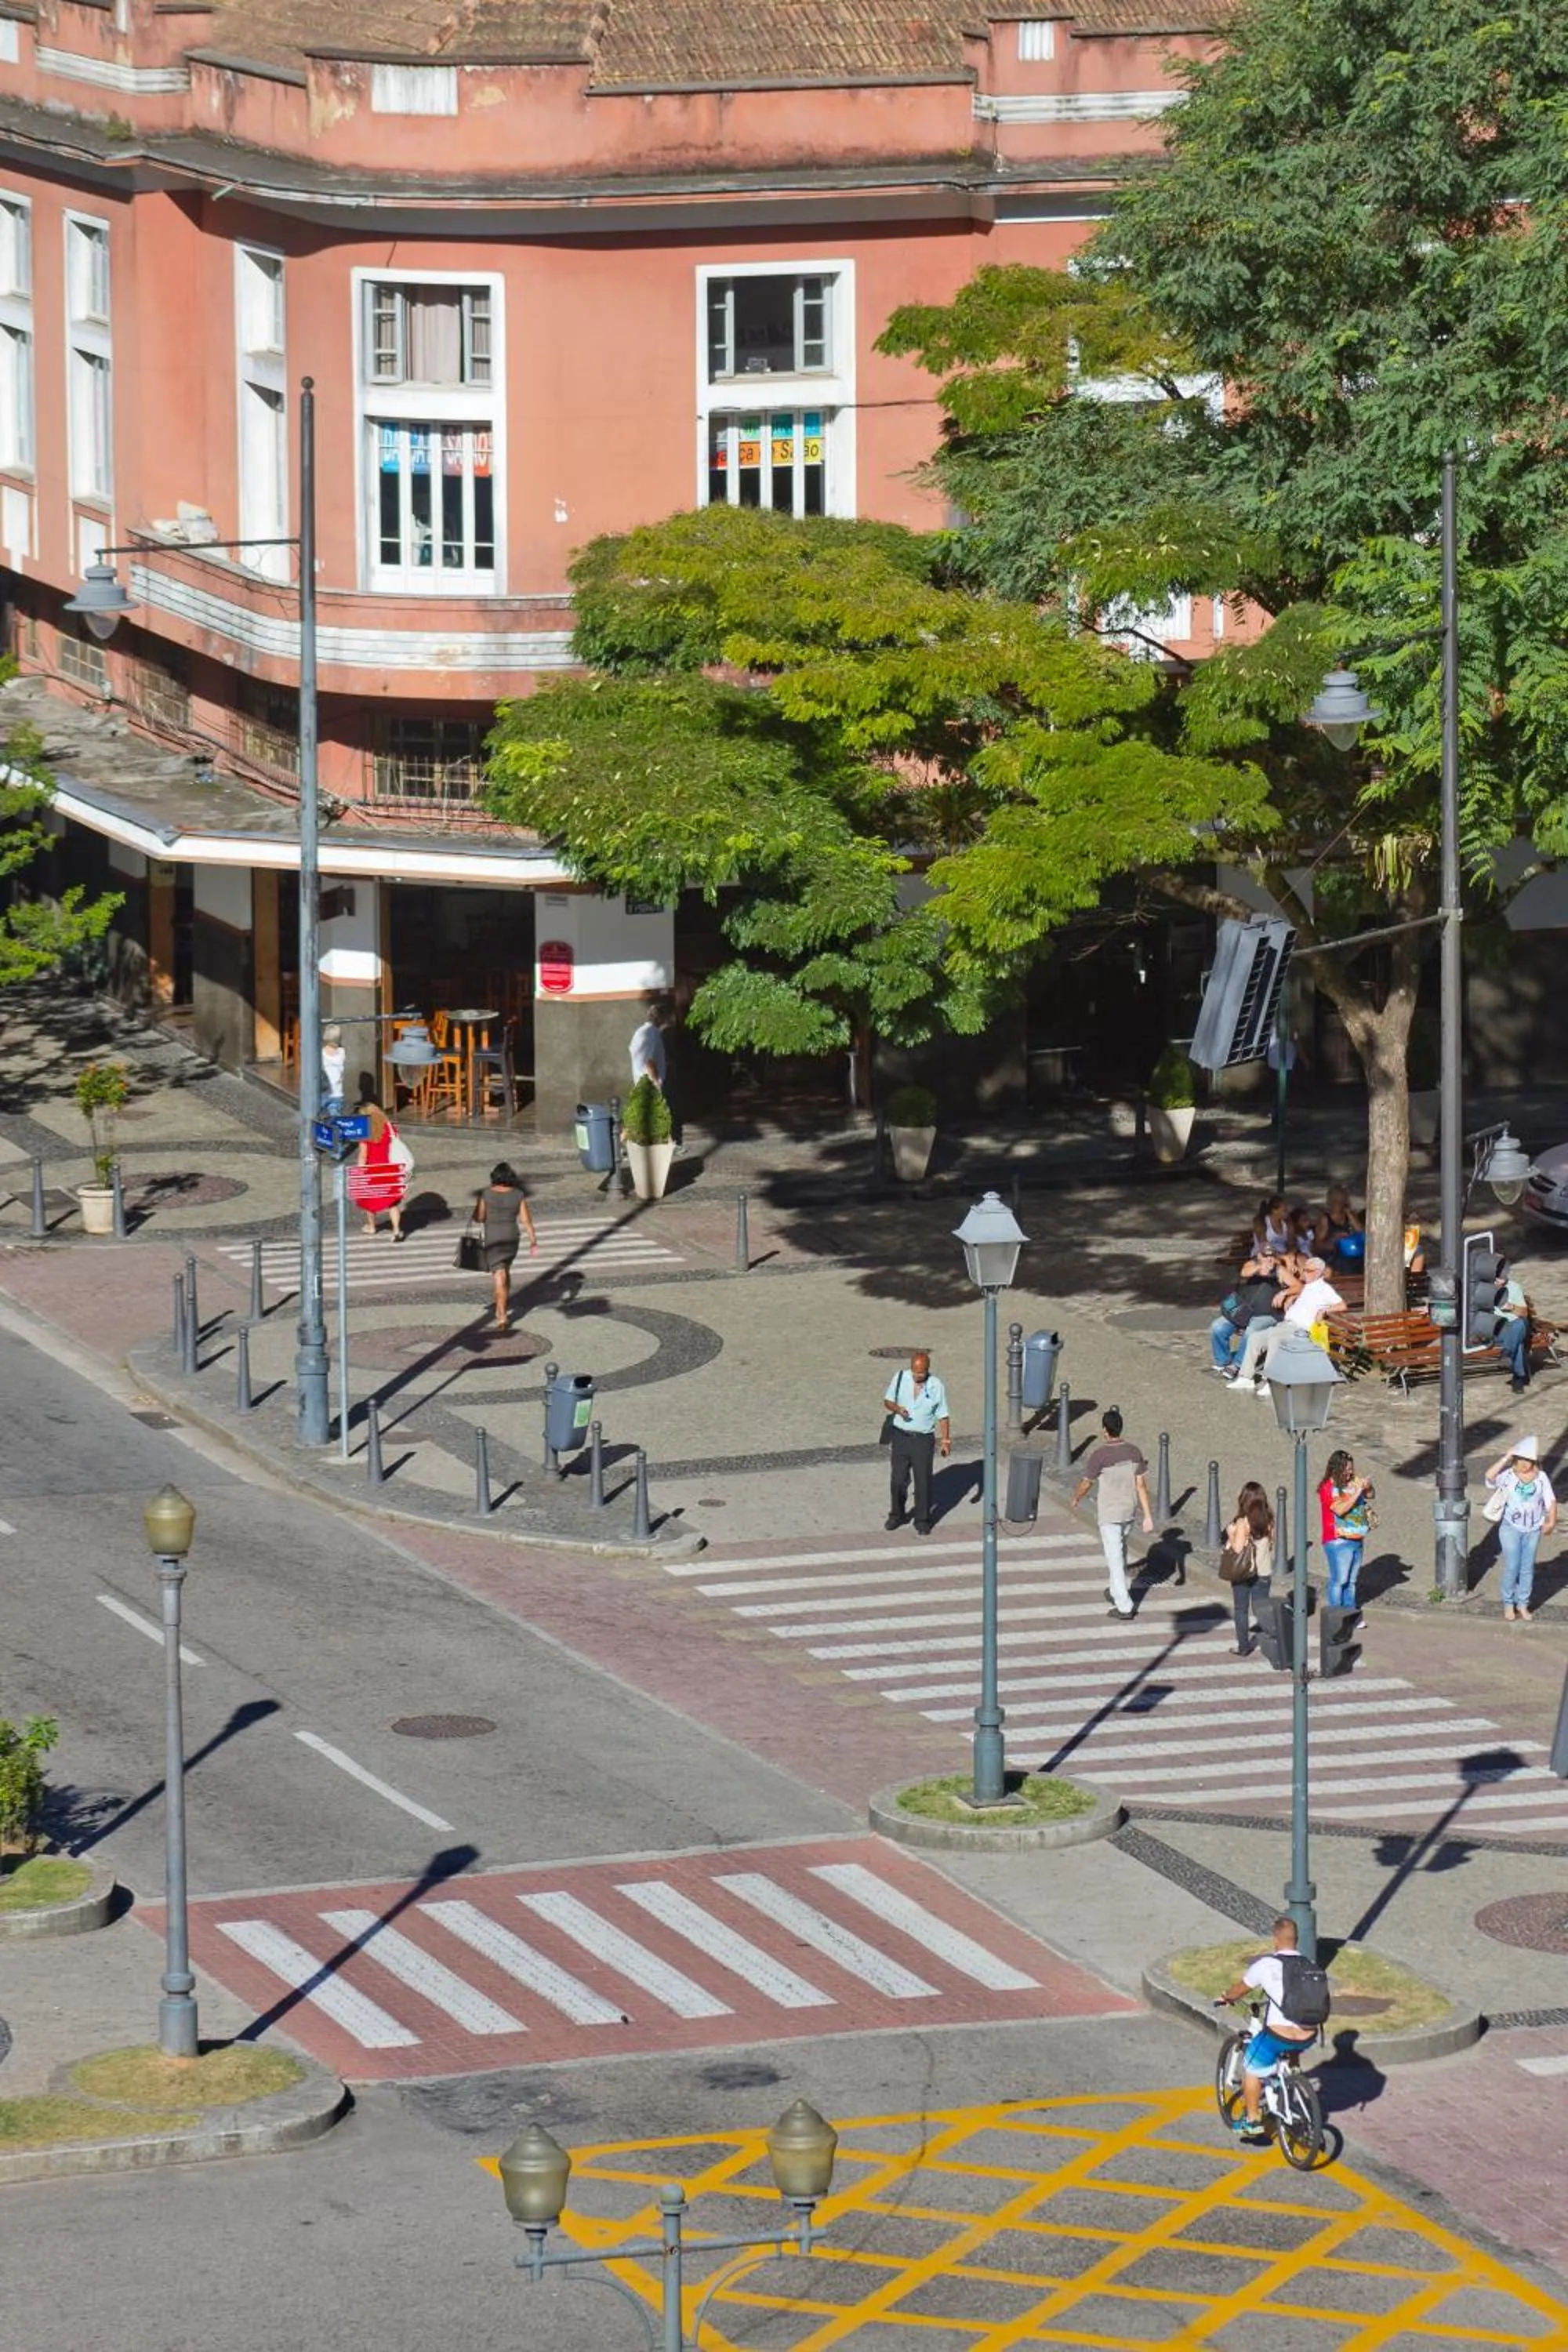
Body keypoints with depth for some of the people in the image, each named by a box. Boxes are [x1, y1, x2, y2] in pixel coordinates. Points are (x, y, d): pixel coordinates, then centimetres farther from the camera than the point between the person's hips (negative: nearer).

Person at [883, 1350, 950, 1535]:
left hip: (924, 1439, -2)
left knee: (923, 1481, 1)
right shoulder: (900, 1378, -3)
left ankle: (922, 1520, 15)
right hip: (901, 1436, 2)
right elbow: (888, 1401, 7)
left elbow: (942, 1416, 1)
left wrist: (946, 1440, -6)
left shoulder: (936, 1386, -6)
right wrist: (897, 1409, -15)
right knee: (898, 1480, 6)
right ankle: (896, 1515, 26)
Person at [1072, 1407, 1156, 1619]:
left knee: (1115, 1557, -1)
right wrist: (1148, 1516, -2)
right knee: (1119, 1550, 26)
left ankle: (1124, 1606, -2)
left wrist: (1076, 1499, 15)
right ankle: (1116, 1591, 41)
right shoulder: (1134, 1452, -6)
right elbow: (1141, 1485, -4)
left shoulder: (1099, 1456, -20)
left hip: (1108, 1513, -5)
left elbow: (1086, 1484, -7)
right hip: (1130, 1510, 5)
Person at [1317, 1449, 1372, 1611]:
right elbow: (1340, 1509, -24)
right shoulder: (1328, 1488, -13)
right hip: (1338, 1541, -7)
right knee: (1339, 1581, -4)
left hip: (1356, 1540, 7)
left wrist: (1368, 1487, -4)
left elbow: (1370, 1496, 19)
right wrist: (1357, 1492, -24)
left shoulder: (1352, 1482, 7)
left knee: (1351, 1581, 15)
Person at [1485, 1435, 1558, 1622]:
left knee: (1528, 1568, 10)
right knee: (1511, 1567, -1)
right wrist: (1506, 1458, -23)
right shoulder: (1508, 1476, -8)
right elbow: (1490, 1476, -27)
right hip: (1511, 1528, -2)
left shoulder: (1541, 1477, -2)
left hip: (1533, 1530, 2)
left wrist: (1551, 1521, -15)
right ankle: (1508, 1604, 15)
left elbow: (1550, 1501, -2)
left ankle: (1523, 1604, 22)